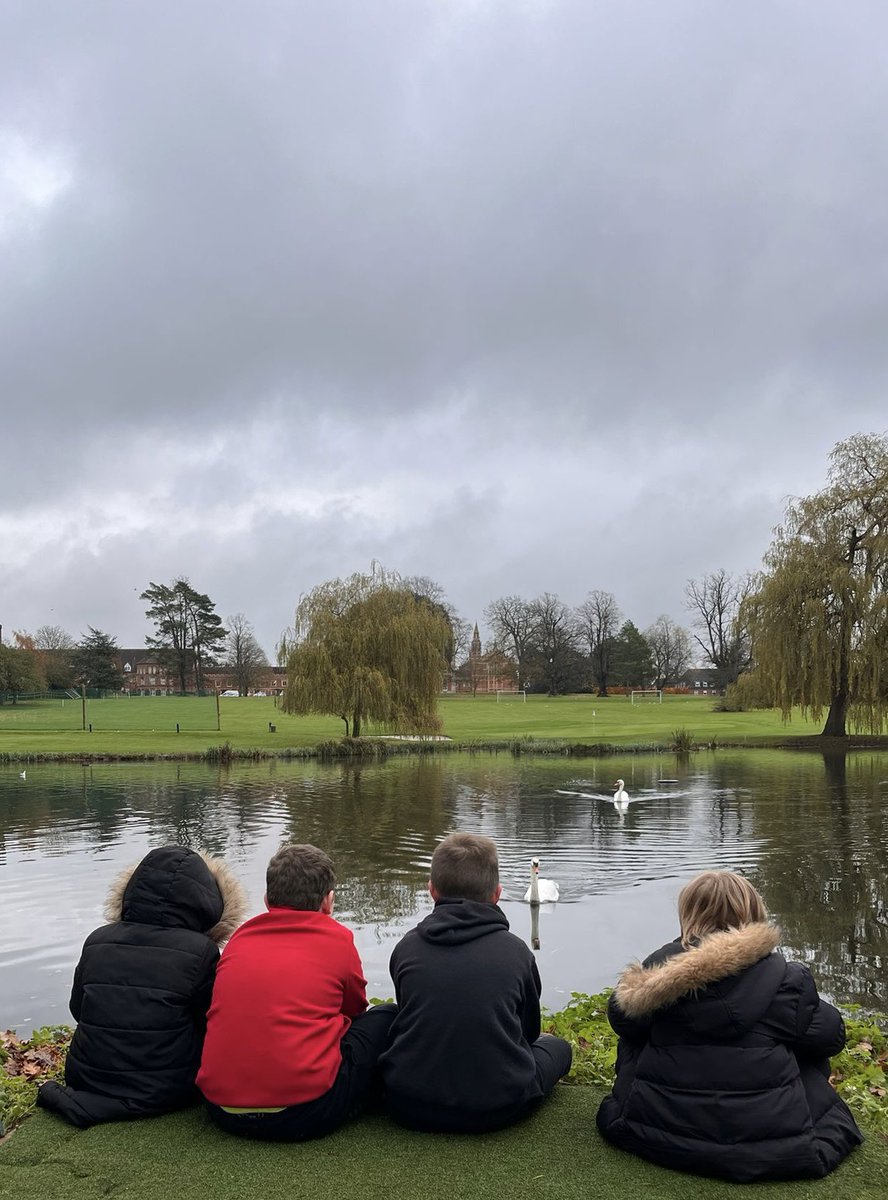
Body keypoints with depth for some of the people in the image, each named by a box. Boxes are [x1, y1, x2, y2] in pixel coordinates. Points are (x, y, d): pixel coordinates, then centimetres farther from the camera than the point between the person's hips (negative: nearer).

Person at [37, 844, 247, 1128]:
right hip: (163, 1092, -6)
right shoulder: (201, 951, -13)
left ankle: (80, 1101, 6)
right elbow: (213, 1025, -5)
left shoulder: (96, 942, -1)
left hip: (89, 1080, 6)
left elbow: (77, 1009, 11)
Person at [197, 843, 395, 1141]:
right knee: (385, 1016, 15)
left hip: (222, 1110, 5)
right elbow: (355, 1008, 20)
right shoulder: (337, 938, 2)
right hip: (306, 1117, -5)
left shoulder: (239, 938, 11)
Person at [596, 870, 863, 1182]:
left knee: (635, 1041, 28)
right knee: (810, 1058, 25)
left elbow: (623, 1019, 10)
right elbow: (830, 1037, 2)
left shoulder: (661, 966, -4)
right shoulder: (784, 977, -10)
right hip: (766, 1136, -1)